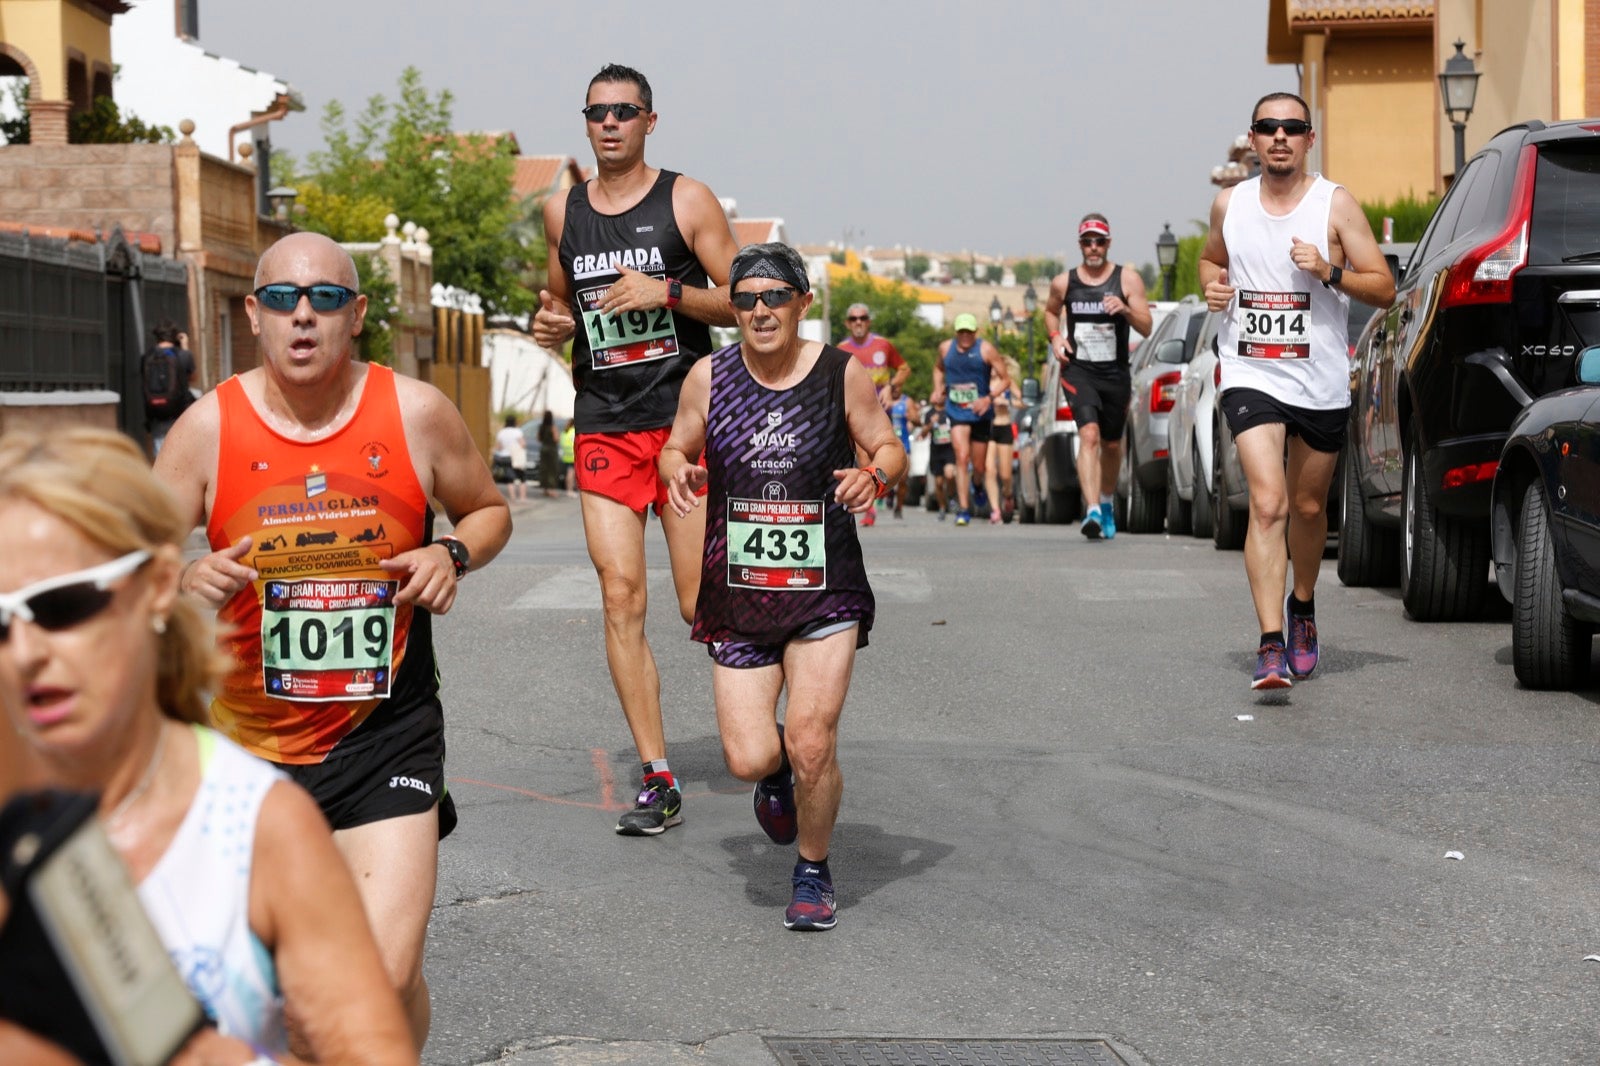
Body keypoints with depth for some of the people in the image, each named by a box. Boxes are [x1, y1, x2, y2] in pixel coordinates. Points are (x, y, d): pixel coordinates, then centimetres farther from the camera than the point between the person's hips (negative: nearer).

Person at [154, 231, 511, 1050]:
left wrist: (453, 553, -9)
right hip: (249, 739, 2)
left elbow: (489, 509, 12)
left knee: (387, 979, -15)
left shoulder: (416, 413, -5)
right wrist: (187, 582, -23)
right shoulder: (207, 428, -6)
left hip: (385, 735, -1)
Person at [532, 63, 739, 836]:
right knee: (621, 597, -6)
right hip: (604, 427, 3)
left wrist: (668, 293, -17)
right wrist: (553, 325, 4)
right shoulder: (563, 212, 11)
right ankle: (657, 780, -2)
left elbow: (743, 302, -3)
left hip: (685, 422, -3)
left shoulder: (687, 201, -1)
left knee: (701, 604, -3)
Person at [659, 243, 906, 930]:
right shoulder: (709, 377, 1)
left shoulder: (841, 374, -2)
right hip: (736, 596, 2)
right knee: (748, 760, -6)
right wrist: (678, 472, -12)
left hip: (825, 593, -1)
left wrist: (874, 475, -17)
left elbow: (891, 450, 6)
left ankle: (813, 873, 15)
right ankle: (778, 774, 34)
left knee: (811, 743, -13)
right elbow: (676, 448, 12)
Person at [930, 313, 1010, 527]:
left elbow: (1005, 379, -7)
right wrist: (937, 390, 8)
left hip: (980, 413, -1)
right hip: (957, 412, 1)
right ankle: (963, 509, -16)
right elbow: (938, 368, 25)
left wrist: (989, 399, -22)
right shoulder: (945, 348, 3)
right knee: (962, 457, -16)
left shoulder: (986, 349, -8)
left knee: (979, 466, 9)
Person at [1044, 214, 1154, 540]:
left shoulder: (1127, 279, 0)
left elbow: (1146, 328, -5)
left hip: (1116, 374, 1)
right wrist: (1055, 337, 5)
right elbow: (1051, 311, 24)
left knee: (1112, 445, 15)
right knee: (1089, 435, -21)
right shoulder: (1063, 283, 3)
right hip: (1078, 370, -1)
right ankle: (1092, 510, -30)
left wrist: (1126, 310, -24)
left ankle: (1106, 502, 41)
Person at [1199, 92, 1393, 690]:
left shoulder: (1336, 204, -3)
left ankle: (1302, 607, 43)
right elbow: (1210, 257, 24)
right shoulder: (1229, 204, 4)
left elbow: (1384, 288, -2)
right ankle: (1271, 646, -21)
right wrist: (1211, 284, 2)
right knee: (1268, 503, -17)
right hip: (1250, 376, 0)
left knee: (1308, 507, 16)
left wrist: (1329, 272, -19)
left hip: (1321, 381, 1)